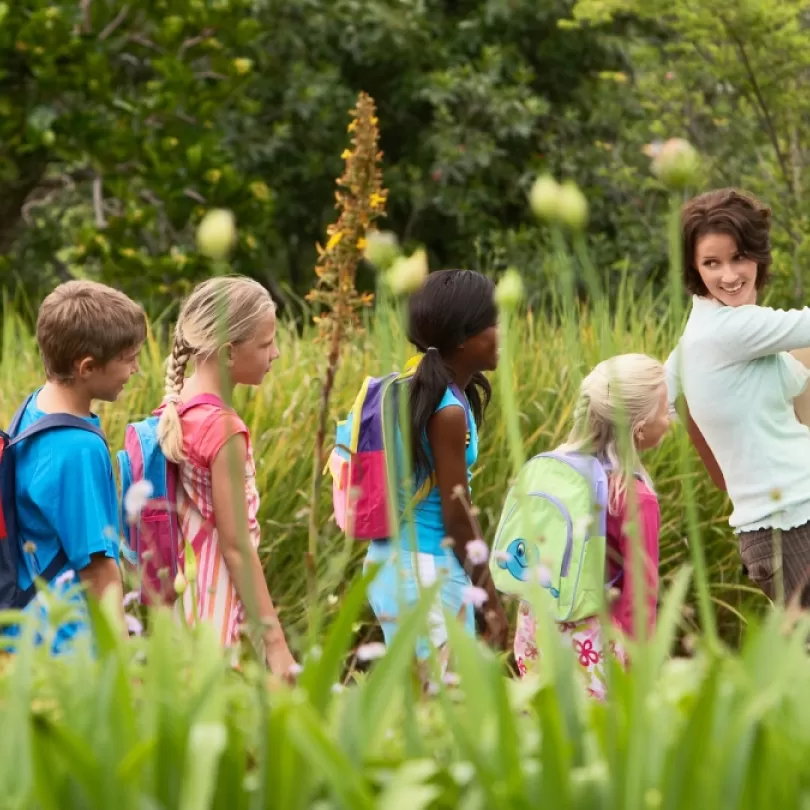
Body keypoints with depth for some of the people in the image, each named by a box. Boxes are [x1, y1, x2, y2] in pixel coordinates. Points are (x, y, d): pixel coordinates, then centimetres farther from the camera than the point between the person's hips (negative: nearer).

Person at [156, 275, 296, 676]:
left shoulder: (172, 410, 5)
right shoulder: (223, 429, -18)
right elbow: (236, 545, -18)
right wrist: (275, 642, -16)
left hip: (181, 599, 8)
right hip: (223, 615, -8)